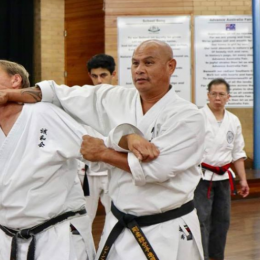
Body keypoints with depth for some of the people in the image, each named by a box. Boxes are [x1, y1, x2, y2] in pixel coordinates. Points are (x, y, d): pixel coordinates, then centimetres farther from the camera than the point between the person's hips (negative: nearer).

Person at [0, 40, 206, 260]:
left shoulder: (187, 116, -13)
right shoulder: (115, 100, 1)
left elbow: (156, 168, -22)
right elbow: (59, 93, 6)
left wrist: (103, 153, -13)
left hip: (168, 233, -4)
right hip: (120, 227, 4)